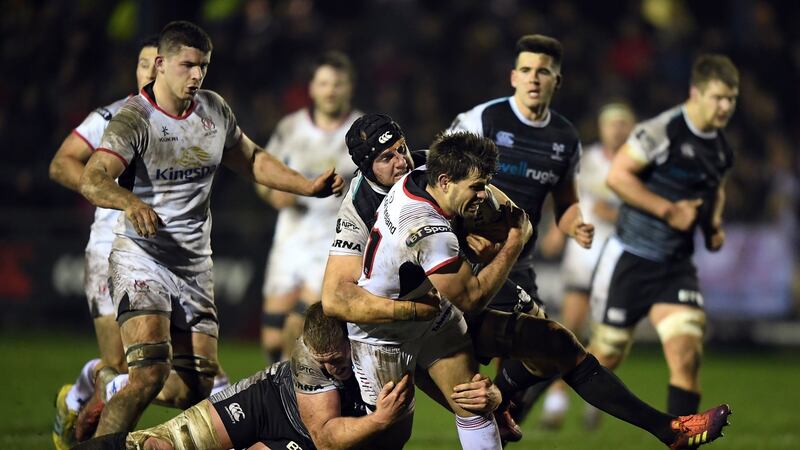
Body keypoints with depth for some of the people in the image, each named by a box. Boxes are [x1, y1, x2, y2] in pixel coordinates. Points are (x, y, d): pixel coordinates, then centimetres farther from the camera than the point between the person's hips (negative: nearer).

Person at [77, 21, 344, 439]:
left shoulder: (214, 110, 8)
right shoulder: (134, 118, -13)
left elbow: (252, 160, 24)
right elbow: (92, 179, -27)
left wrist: (308, 186, 12)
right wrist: (131, 203, -47)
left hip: (195, 265, 7)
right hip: (141, 259, -7)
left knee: (197, 388, 3)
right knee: (150, 373, -25)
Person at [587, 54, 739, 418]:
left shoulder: (722, 148, 6)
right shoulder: (663, 130, -17)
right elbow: (617, 175, -19)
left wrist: (714, 225, 9)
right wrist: (669, 211, -20)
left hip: (676, 265, 5)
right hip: (630, 259, -5)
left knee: (686, 356, -14)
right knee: (605, 357, 7)